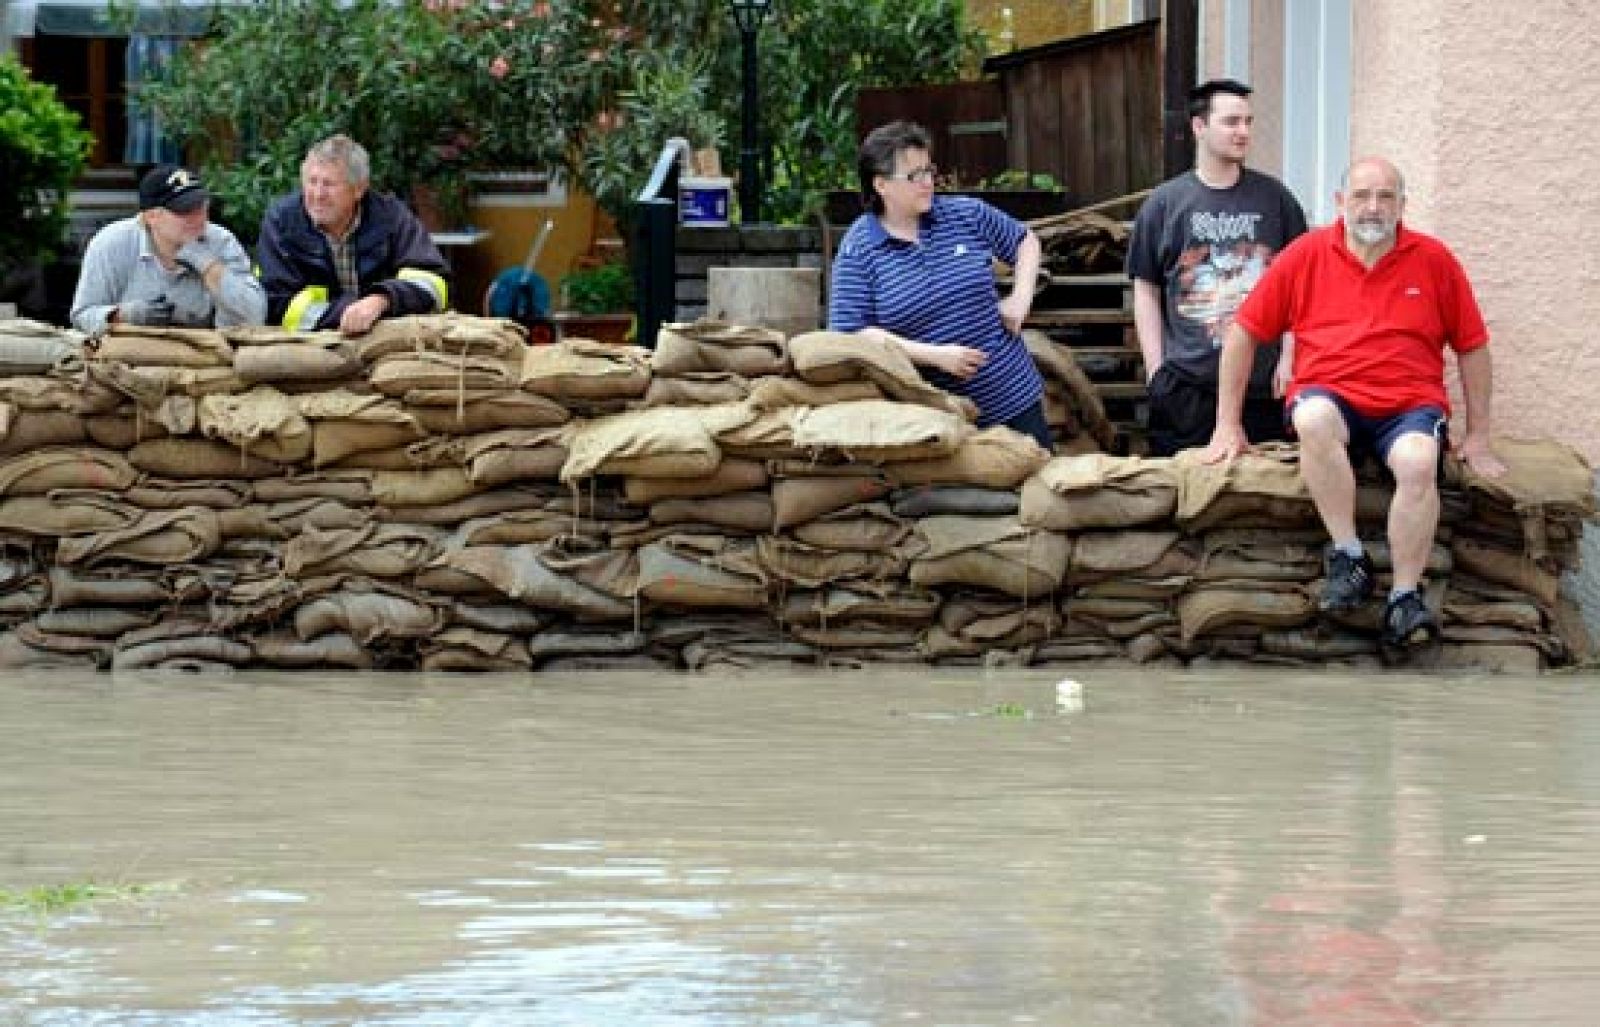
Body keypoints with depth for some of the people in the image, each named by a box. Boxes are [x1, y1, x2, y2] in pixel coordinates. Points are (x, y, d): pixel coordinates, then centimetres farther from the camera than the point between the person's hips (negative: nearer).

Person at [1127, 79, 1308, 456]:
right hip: (1186, 380, -1)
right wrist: (1156, 368, 0)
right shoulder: (1166, 203, 6)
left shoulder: (1274, 199, 8)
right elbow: (1146, 290, 8)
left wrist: (1289, 357, 1)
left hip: (1262, 383, 1)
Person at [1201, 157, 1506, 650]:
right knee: (1312, 417, -37)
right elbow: (1244, 332, 9)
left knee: (1419, 462, -34)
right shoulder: (1305, 257, 5)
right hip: (1332, 399, 0)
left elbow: (1472, 347, 12)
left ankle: (1405, 599, -24)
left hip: (1410, 405, 0)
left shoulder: (1433, 260, 6)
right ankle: (1347, 557, -27)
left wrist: (1478, 437, 10)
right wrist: (1228, 425, 6)